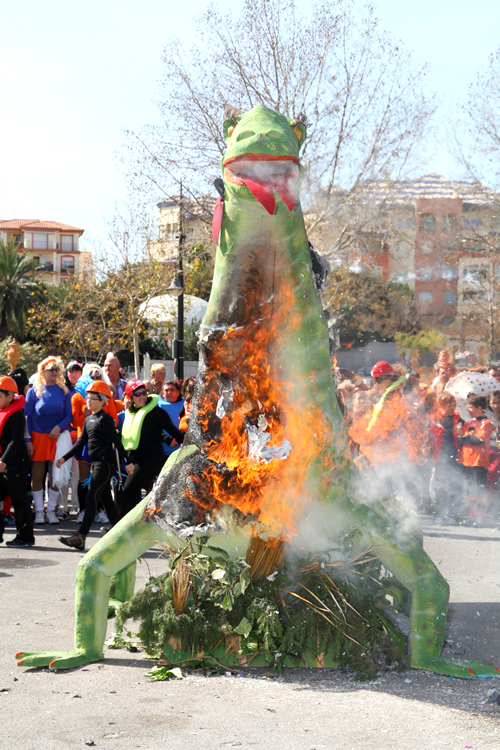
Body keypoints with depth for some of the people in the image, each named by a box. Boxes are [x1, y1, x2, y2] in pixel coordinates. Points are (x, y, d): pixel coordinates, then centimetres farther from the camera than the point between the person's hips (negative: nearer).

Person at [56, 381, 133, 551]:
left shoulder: (105, 419, -10)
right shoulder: (88, 420, 16)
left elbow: (116, 441, -12)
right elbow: (81, 442, 20)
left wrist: (127, 462, -14)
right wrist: (65, 458, 14)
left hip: (105, 464, -9)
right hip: (97, 464, 9)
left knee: (91, 498, -12)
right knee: (105, 499, 13)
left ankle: (80, 537, -15)